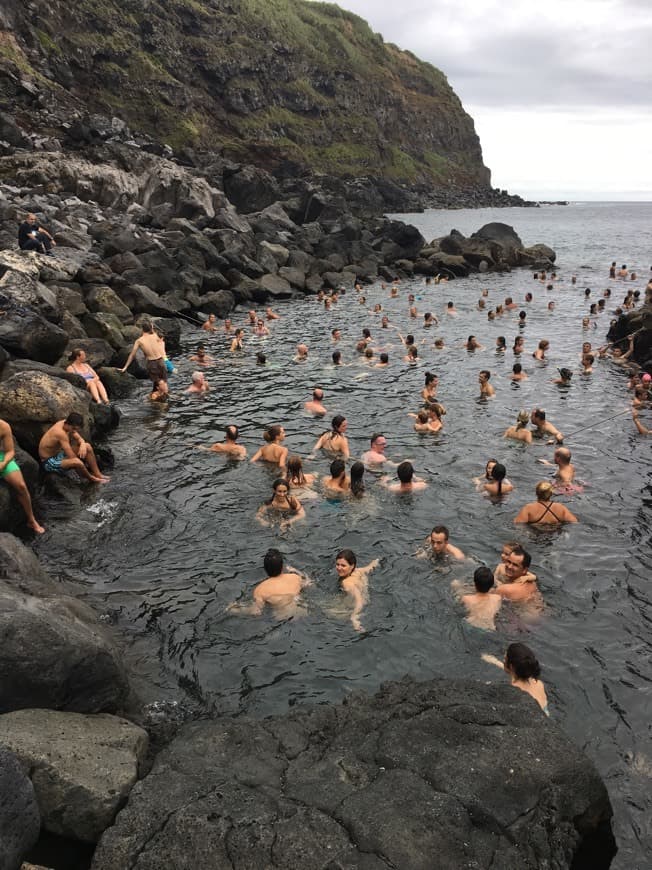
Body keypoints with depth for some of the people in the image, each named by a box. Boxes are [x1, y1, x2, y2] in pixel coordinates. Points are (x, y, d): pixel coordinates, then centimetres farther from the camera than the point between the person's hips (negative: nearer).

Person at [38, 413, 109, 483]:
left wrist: (83, 445, -18)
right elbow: (72, 457, -32)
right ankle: (92, 479, -7)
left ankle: (98, 474, 5)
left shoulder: (67, 425, -6)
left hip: (60, 454, 10)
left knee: (87, 446, 1)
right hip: (49, 462, -10)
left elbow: (80, 439, 5)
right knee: (77, 462, -35)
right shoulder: (60, 433, -32)